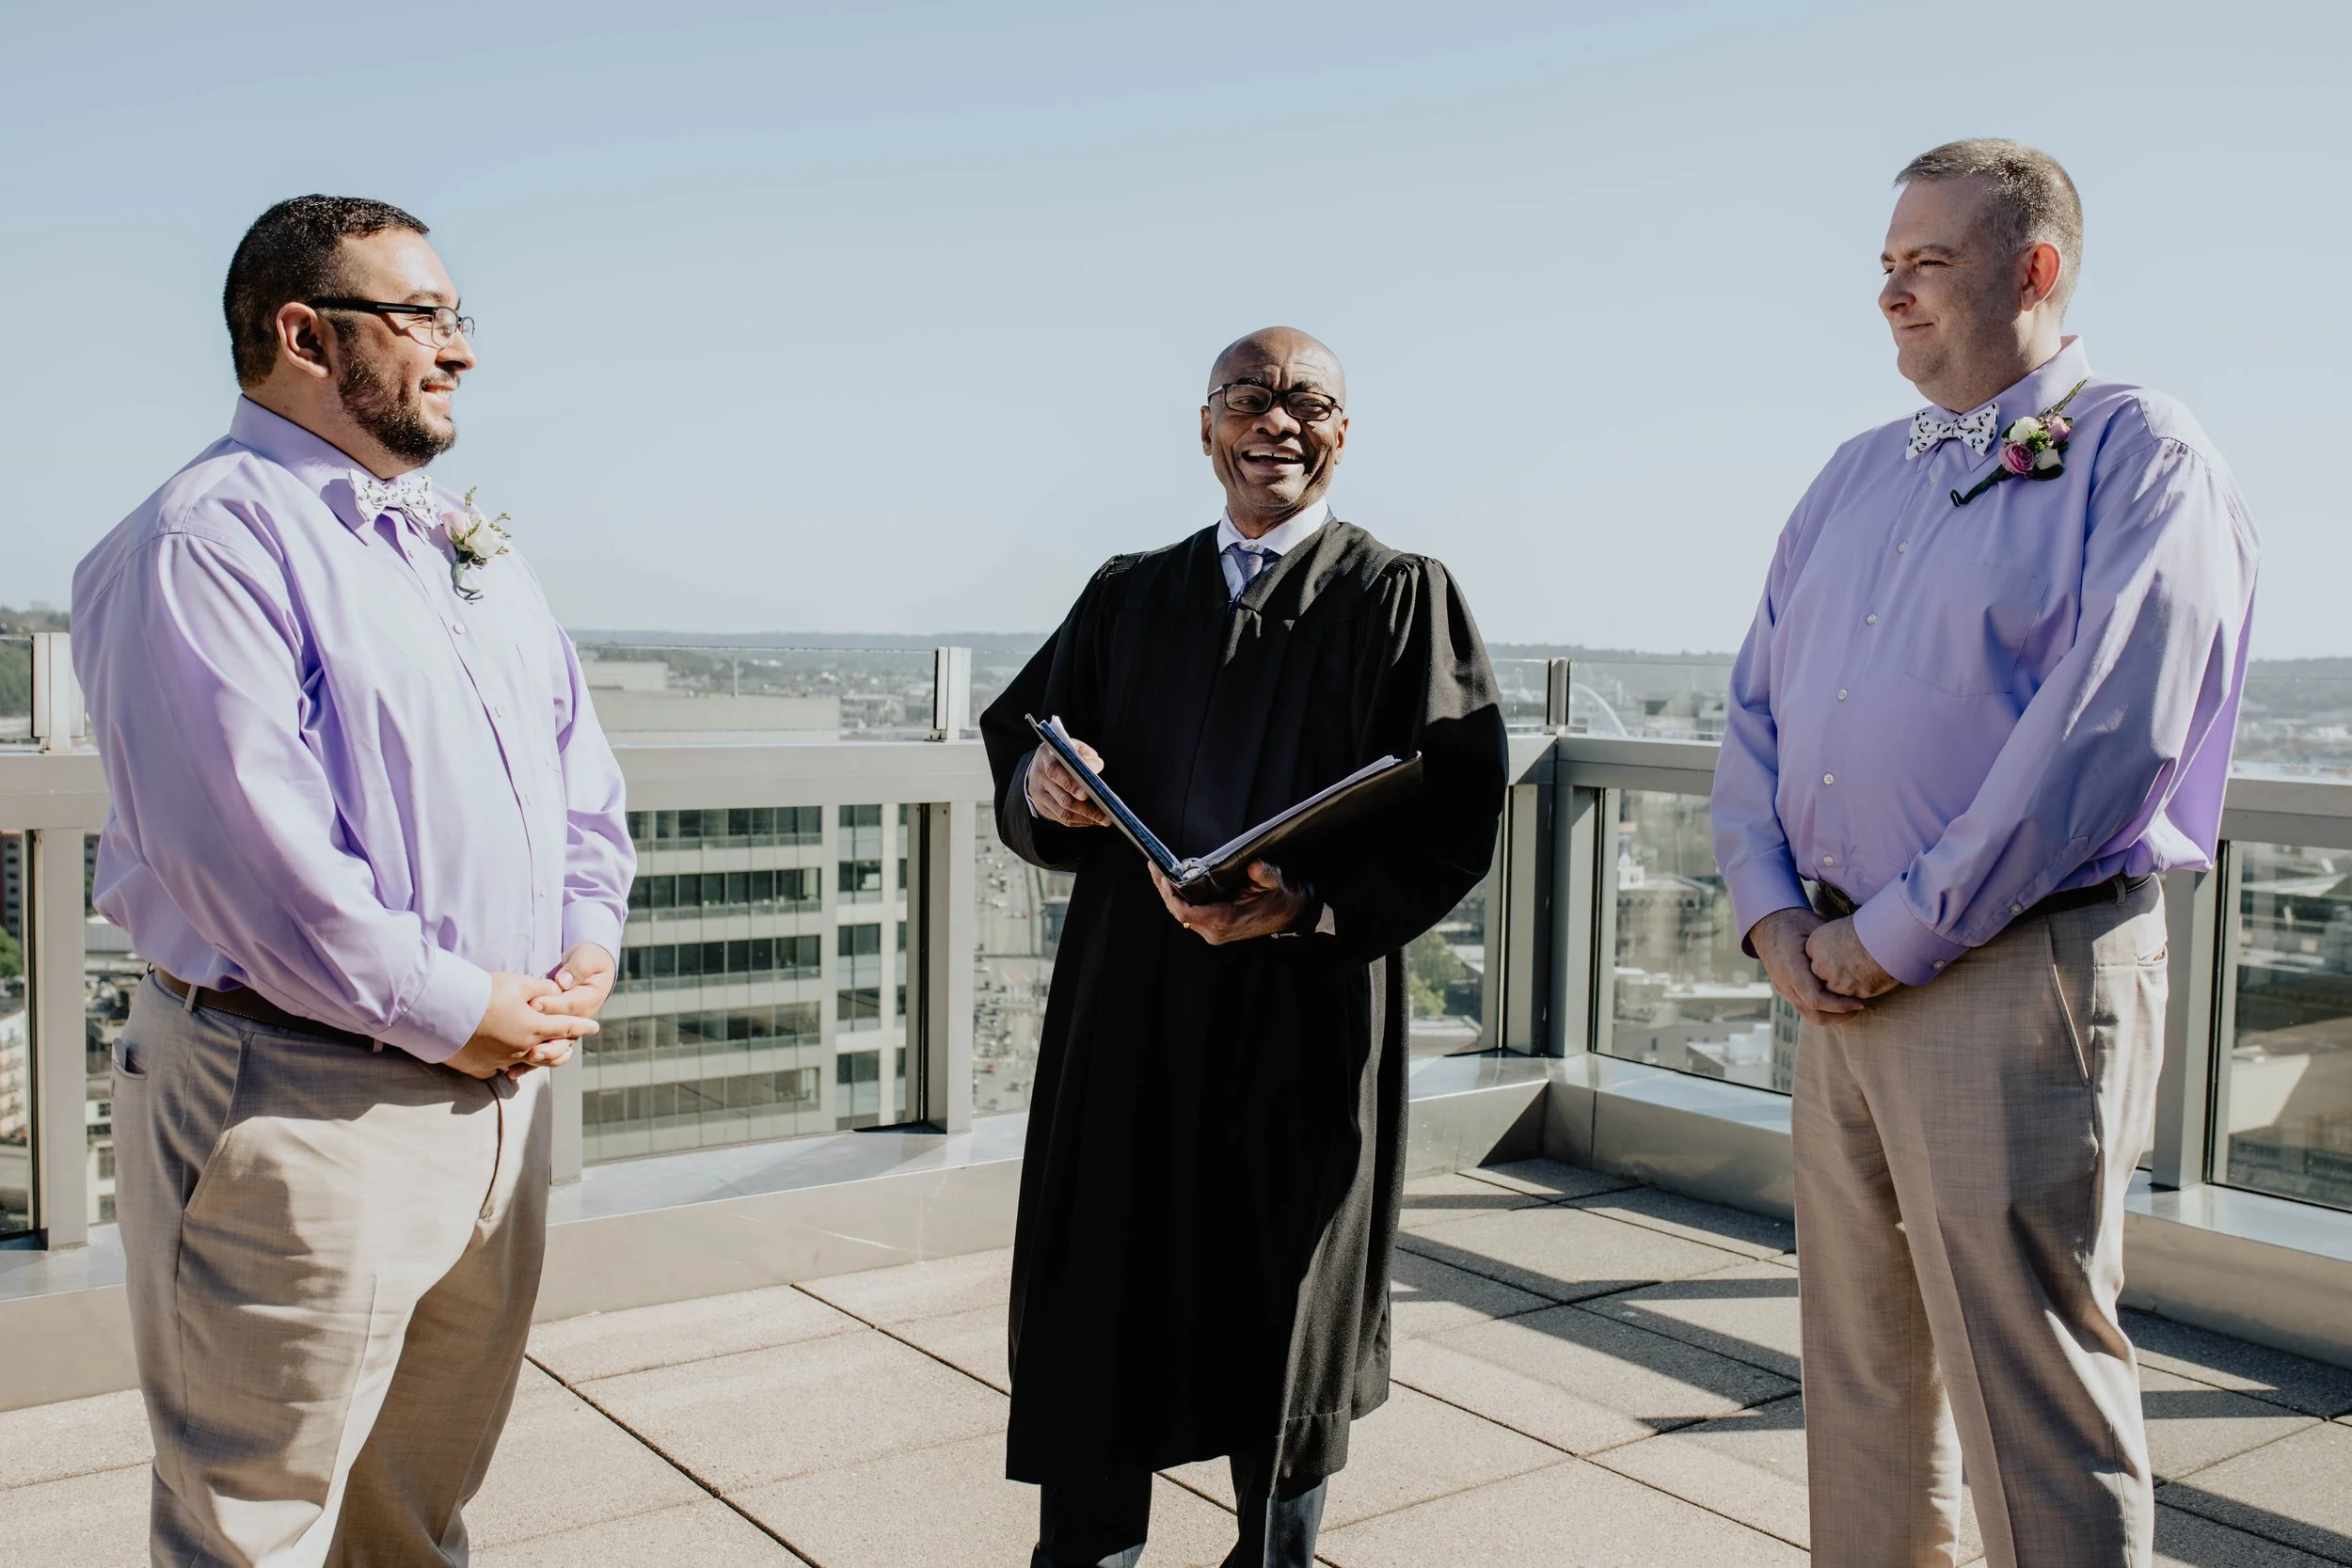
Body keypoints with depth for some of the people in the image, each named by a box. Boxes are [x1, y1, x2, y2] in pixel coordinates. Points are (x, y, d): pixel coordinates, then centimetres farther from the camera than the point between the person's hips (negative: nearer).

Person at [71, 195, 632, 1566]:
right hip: (305, 1103, -8)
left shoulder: (469, 544, 15)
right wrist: (452, 1010, -16)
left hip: (502, 1080, 8)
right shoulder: (206, 540, -13)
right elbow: (247, 845, -22)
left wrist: (589, 947, 2)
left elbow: (582, 770, 17)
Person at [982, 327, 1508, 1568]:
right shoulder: (1127, 597, 13)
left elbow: (1451, 815, -8)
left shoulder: (1402, 598, 2)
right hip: (1129, 1010, 3)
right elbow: (1019, 745, 13)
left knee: (1285, 1318, 9)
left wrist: (1310, 905, -23)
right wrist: (1042, 787, -11)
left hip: (1309, 1013, -2)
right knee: (1099, 1309, 5)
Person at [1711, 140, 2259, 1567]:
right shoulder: (1855, 476, 17)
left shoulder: (2138, 457, -6)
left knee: (2033, 1406, 0)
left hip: (2020, 978, -7)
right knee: (1859, 1376, 17)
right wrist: (1773, 910, 0)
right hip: (1841, 979, 7)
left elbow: (2105, 735, -18)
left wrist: (1897, 935, -16)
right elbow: (1757, 706, 15)